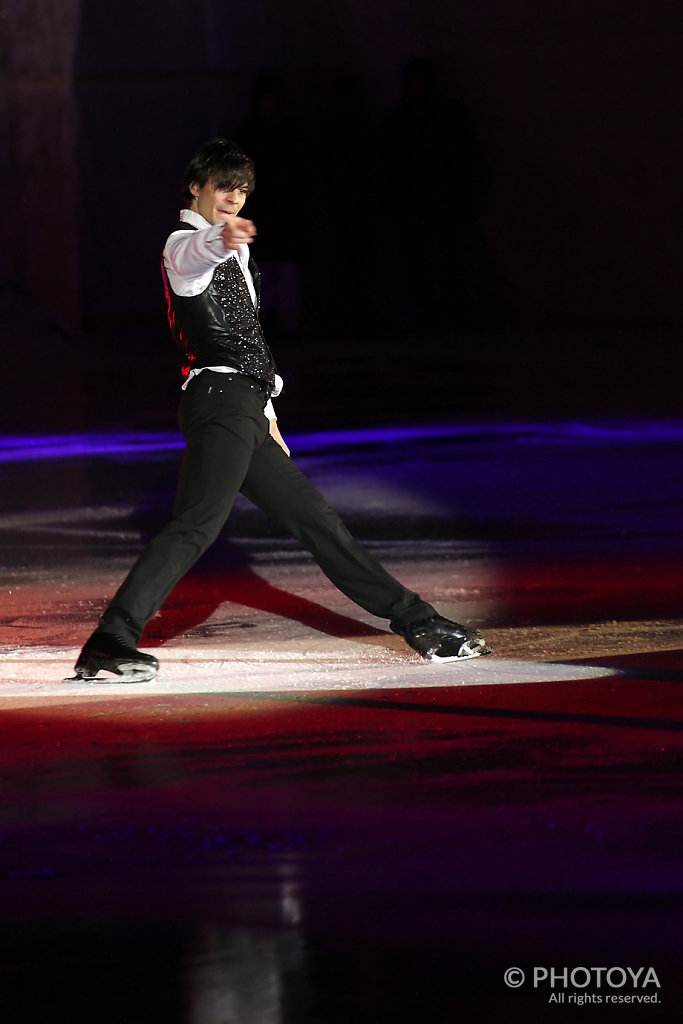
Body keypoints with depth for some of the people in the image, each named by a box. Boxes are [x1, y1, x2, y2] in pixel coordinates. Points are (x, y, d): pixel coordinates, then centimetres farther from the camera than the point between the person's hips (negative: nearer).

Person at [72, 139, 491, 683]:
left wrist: (265, 414, 28)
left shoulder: (234, 255, 27)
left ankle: (416, 621, 23)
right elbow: (198, 252, -31)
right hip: (220, 399, -9)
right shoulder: (185, 246, -3)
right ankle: (110, 643, -36)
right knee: (197, 524, -25)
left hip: (245, 413, 9)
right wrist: (222, 240, -55)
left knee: (317, 517, 15)